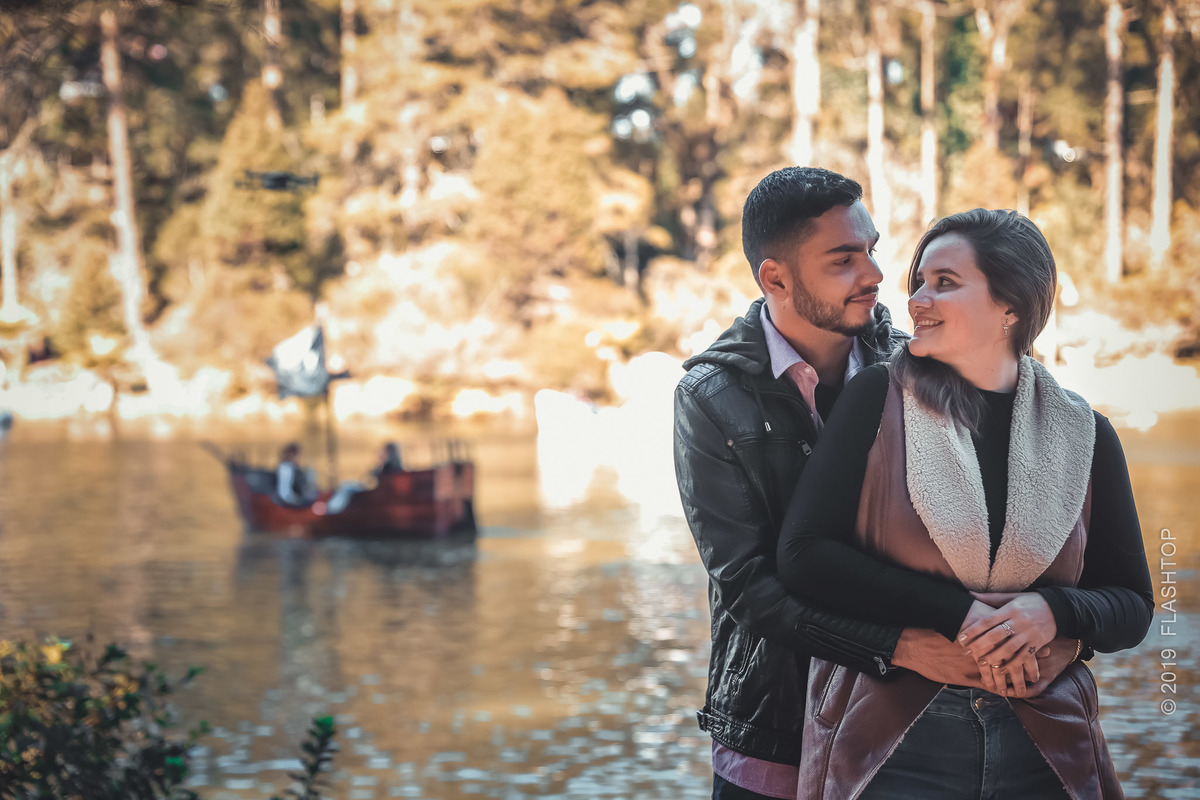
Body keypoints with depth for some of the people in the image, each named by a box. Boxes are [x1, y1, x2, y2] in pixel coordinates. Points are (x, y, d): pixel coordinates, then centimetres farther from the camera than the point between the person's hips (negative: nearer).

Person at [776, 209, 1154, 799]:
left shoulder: (1082, 434, 4)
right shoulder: (879, 400, -3)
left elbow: (1132, 606, 8)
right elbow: (803, 555, -10)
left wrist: (1055, 611, -14)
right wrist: (957, 614, -16)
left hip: (1044, 752, 2)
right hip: (891, 747, -2)